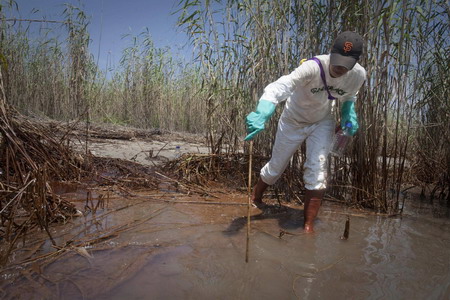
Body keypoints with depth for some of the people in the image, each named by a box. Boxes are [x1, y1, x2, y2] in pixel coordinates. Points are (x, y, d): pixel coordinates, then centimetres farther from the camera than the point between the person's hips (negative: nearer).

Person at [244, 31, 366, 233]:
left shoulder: (359, 75, -18)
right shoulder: (313, 67, -36)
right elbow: (281, 86, -53)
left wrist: (349, 115, -15)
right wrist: (261, 115, -70)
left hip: (322, 123, 3)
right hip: (293, 121, -3)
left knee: (317, 170, -9)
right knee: (276, 167, 10)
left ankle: (309, 227, 5)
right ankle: (255, 198, 41)